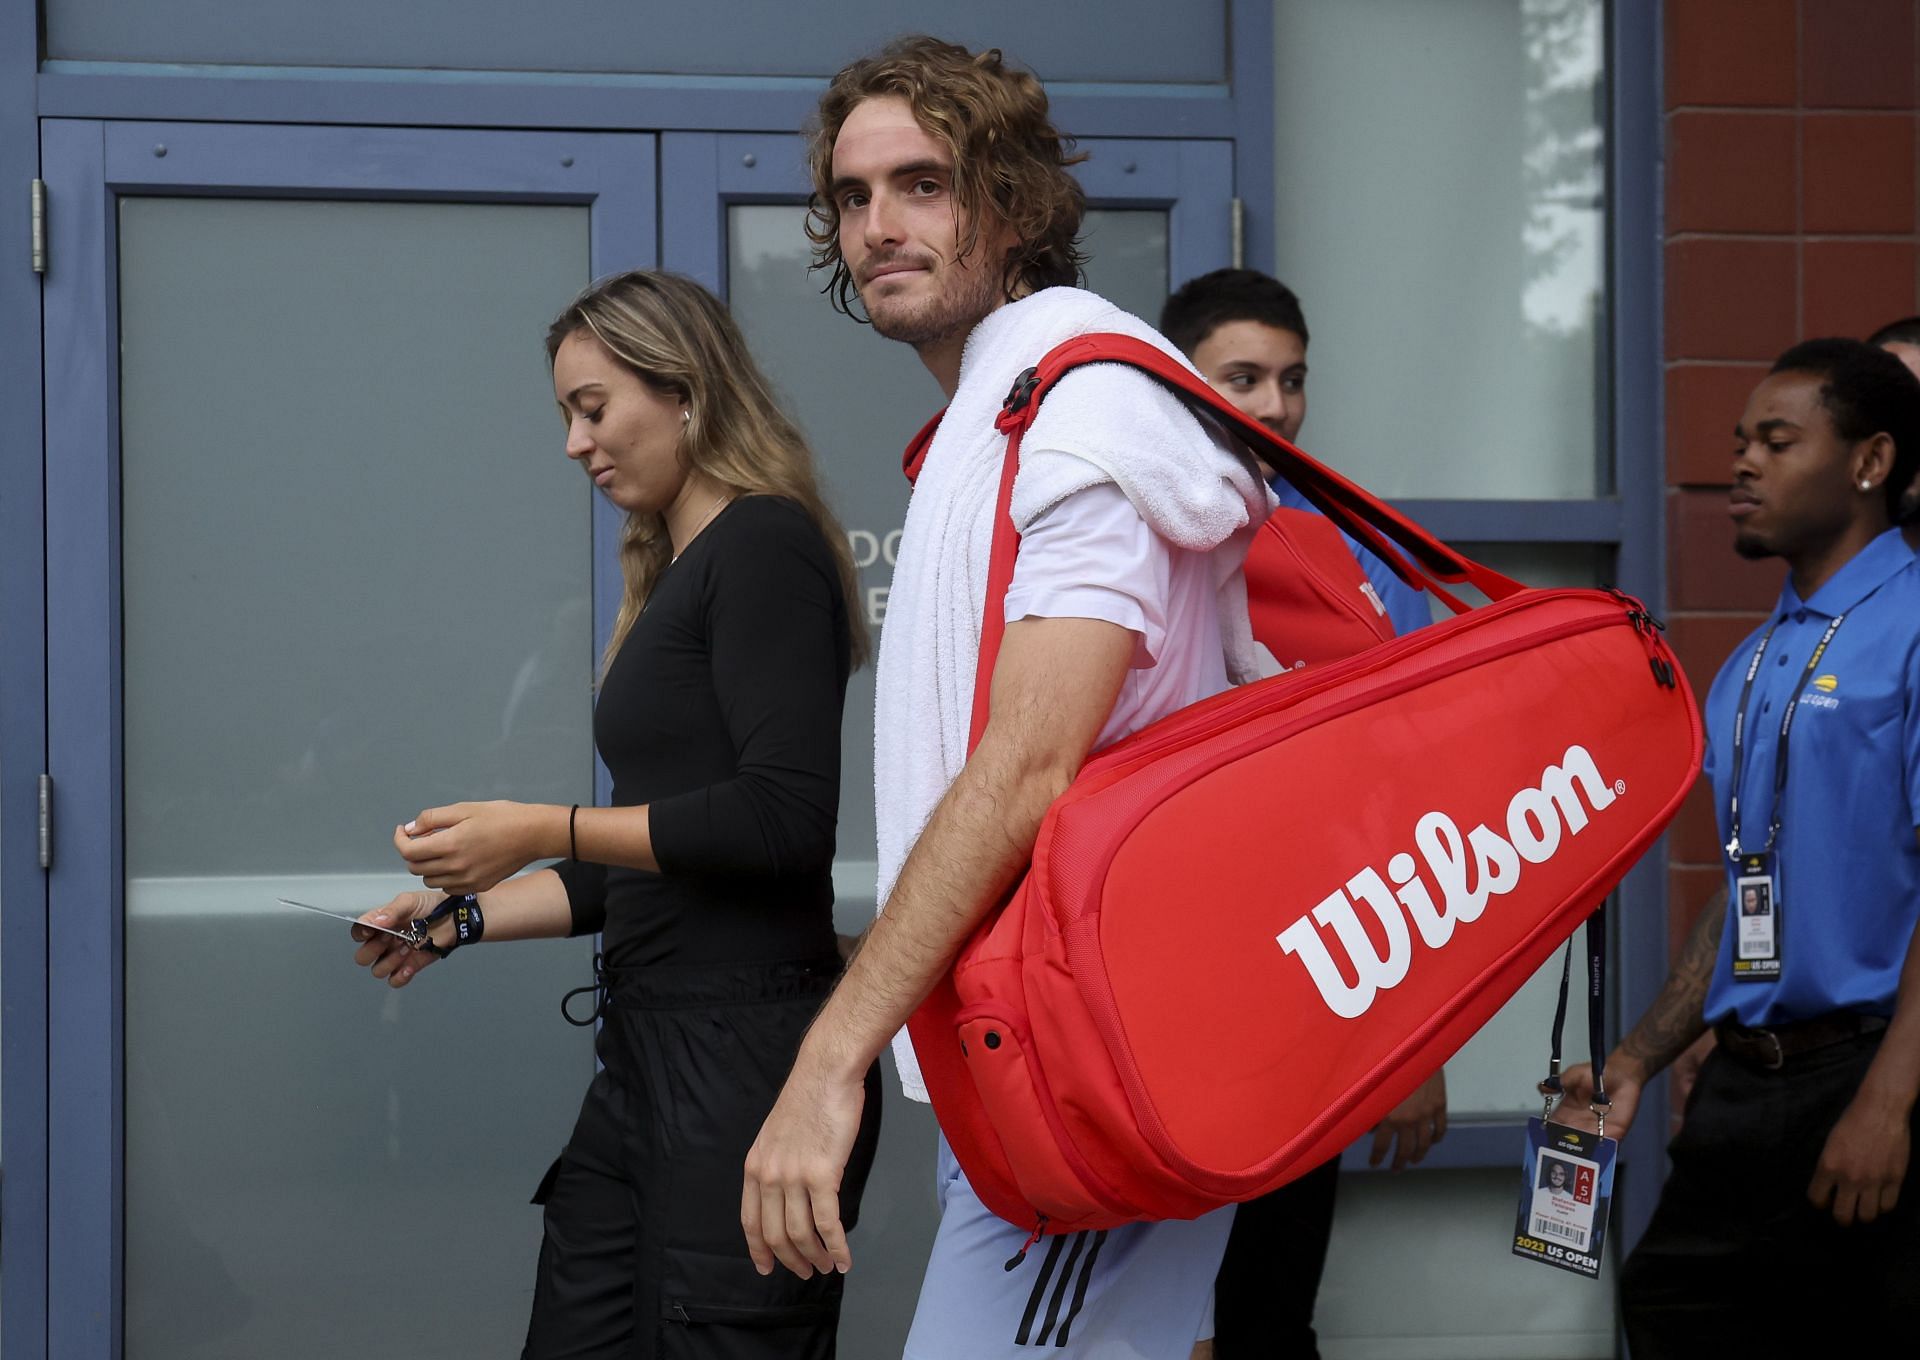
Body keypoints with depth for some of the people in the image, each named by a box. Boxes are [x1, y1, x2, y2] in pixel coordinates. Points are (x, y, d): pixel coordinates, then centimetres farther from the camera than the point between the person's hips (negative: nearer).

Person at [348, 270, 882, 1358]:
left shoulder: (764, 546, -9)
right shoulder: (678, 575, 18)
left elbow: (786, 819, -19)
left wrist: (544, 831, -15)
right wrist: (466, 916, 16)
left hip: (745, 1059, -9)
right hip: (653, 1058, 9)